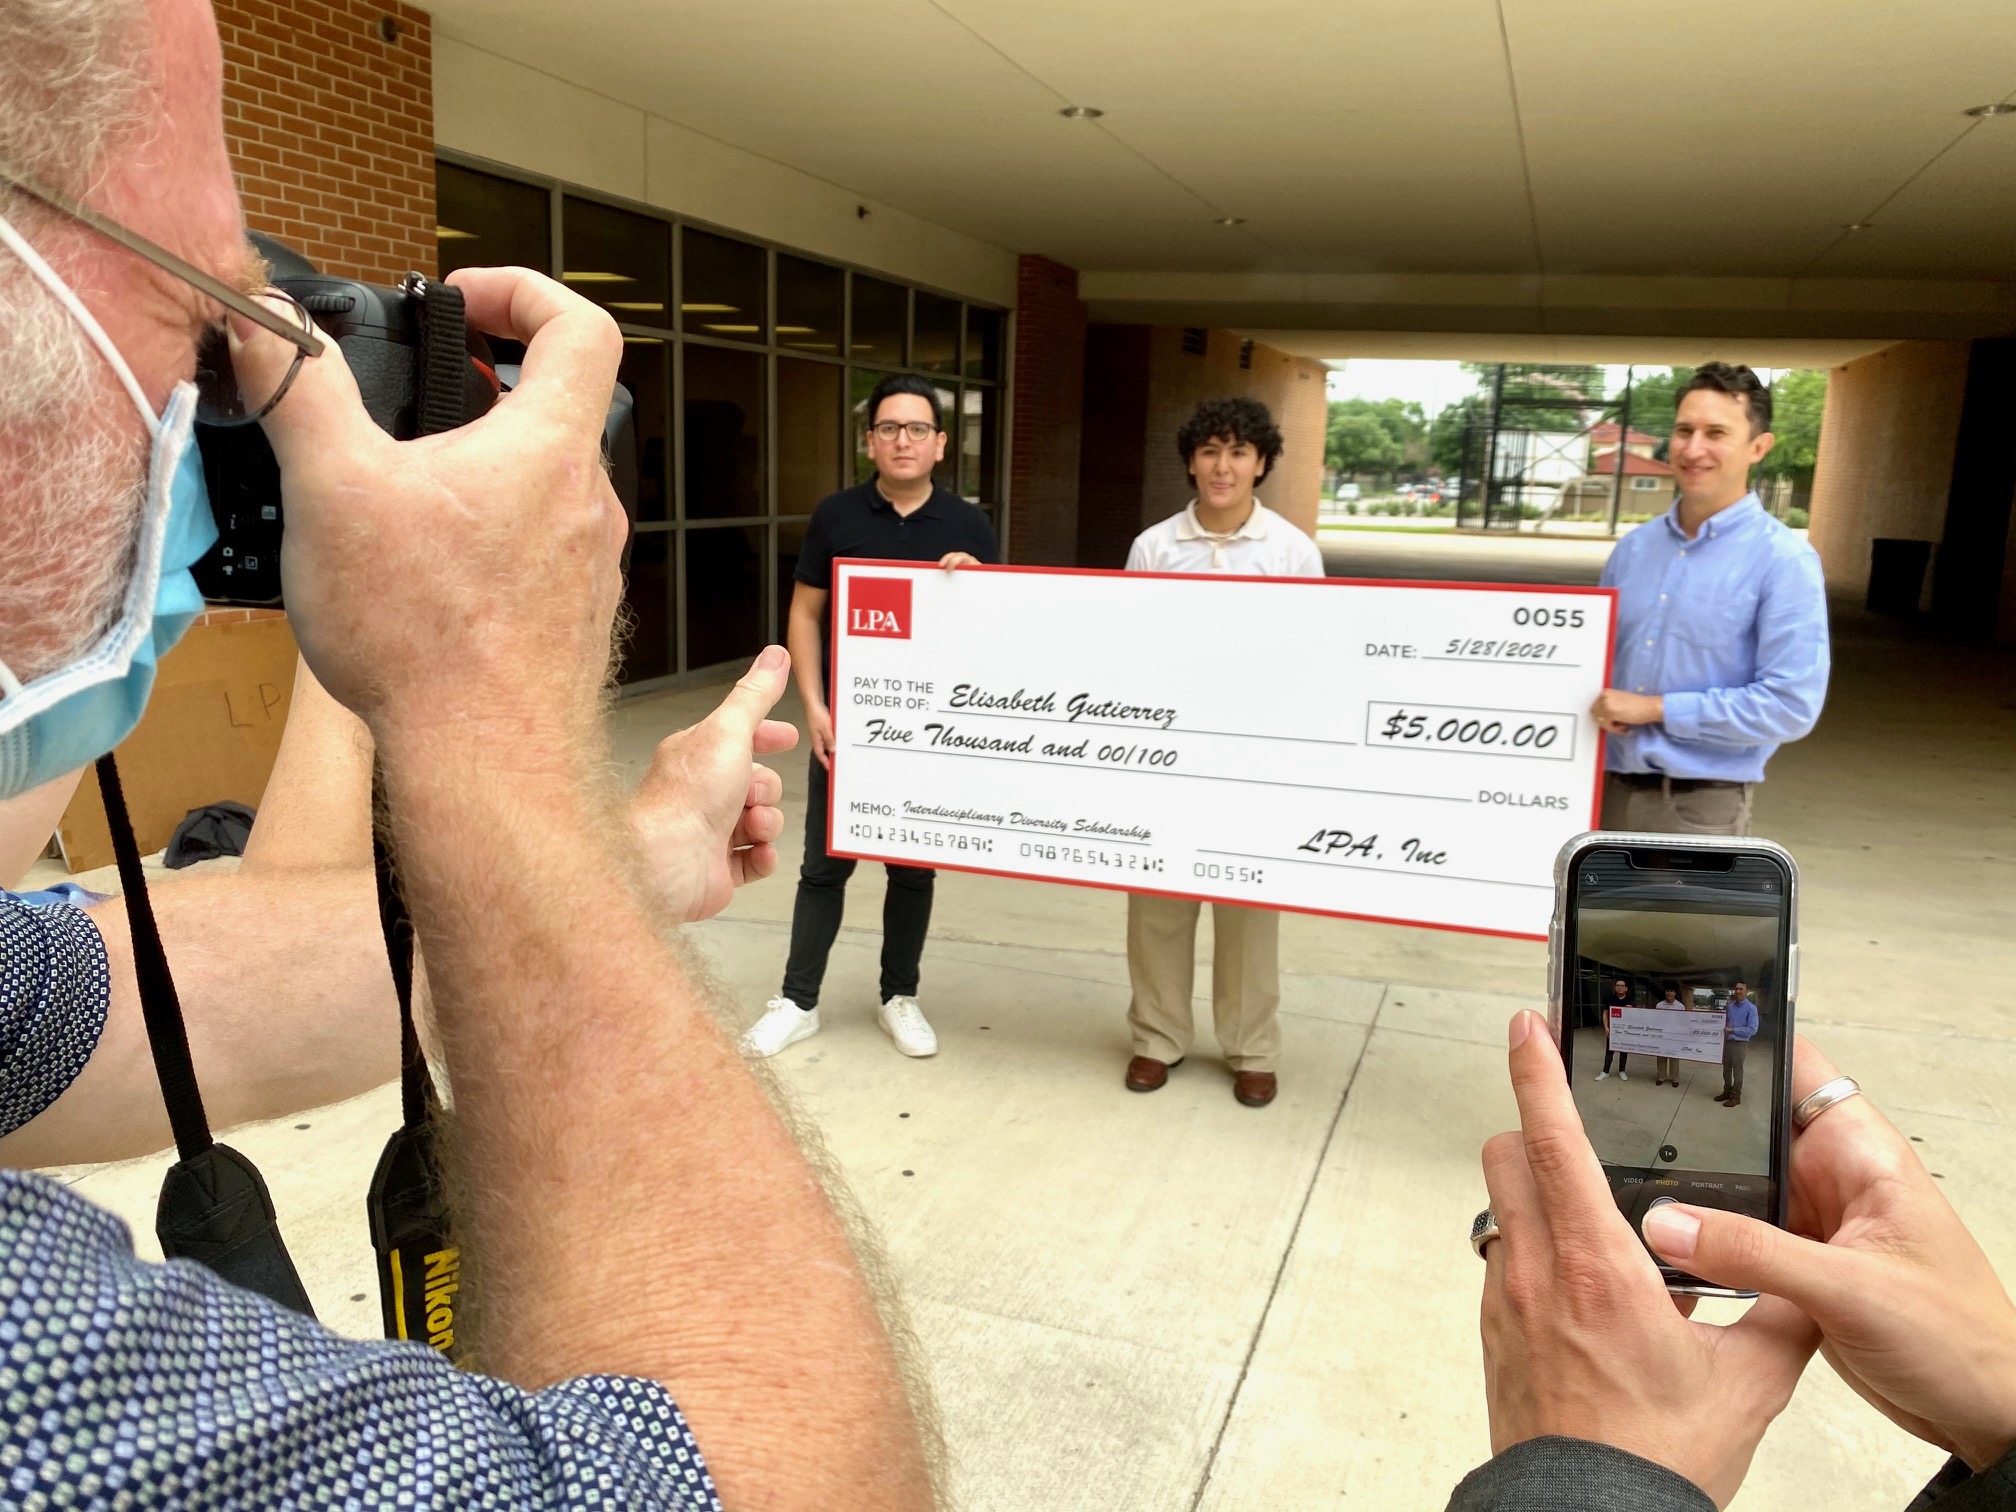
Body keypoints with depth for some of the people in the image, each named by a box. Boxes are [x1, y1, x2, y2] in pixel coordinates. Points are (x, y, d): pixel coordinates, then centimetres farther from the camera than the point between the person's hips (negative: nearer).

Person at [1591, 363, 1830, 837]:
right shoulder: (1633, 547, 9)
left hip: (1700, 806, -5)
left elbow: (1792, 704, -16)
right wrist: (1598, 704, -2)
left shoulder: (1784, 561, -8)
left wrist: (1655, 708, -14)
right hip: (1608, 792, 5)